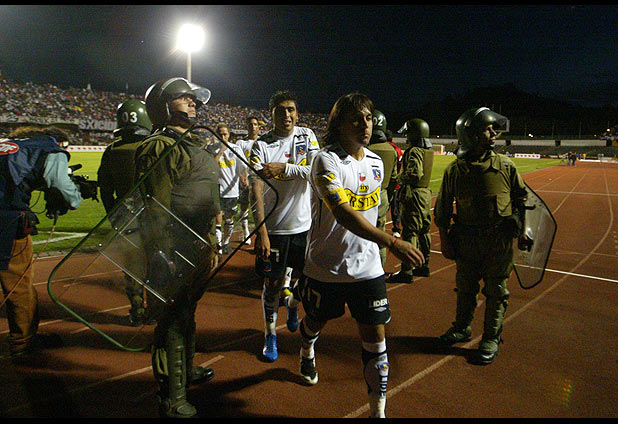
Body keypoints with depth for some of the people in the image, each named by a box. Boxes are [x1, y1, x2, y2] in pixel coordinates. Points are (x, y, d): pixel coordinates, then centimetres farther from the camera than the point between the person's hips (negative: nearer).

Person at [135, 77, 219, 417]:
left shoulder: (194, 145, 16)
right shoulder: (159, 146, -14)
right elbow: (156, 208, -20)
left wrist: (211, 245, 21)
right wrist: (163, 257, -22)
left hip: (198, 248, 10)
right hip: (175, 253, -10)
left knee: (187, 312, 24)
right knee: (173, 321, 2)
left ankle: (186, 370, 45)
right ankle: (172, 399, 18)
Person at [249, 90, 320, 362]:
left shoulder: (306, 136, 2)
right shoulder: (261, 145, -9)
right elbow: (257, 190, -17)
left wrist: (283, 167, -19)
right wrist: (261, 231, -25)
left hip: (304, 224, 3)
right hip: (273, 227, -3)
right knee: (273, 282, 5)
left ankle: (293, 304, 49)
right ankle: (270, 334, 26)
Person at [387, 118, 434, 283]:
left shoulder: (414, 151, -15)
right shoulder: (428, 151, 12)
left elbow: (415, 174, -27)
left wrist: (401, 178, -11)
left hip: (414, 195, -10)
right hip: (425, 194, 10)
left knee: (410, 232, -7)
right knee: (423, 231, 16)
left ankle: (407, 271, -5)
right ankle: (424, 265, 28)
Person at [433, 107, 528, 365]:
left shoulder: (505, 165, -2)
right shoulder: (455, 169, -4)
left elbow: (521, 197, 11)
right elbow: (442, 209, 2)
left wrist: (521, 229, 6)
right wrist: (444, 240, 1)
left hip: (500, 240, 0)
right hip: (466, 240, 0)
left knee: (496, 291, 7)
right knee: (465, 288, 15)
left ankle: (491, 339, 23)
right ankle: (462, 328, 36)